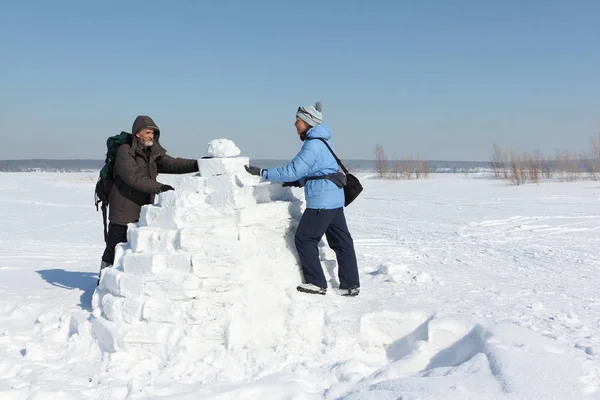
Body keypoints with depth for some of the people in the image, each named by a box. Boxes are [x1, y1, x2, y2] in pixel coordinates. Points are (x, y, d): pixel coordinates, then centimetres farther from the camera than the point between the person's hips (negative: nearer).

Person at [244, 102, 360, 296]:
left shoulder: (313, 145, -16)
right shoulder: (323, 142, 15)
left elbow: (293, 171, -19)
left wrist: (262, 173, -15)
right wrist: (296, 182, 14)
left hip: (321, 201, -10)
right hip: (335, 200, 10)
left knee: (304, 239, 1)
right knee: (341, 241, 10)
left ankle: (316, 283, 6)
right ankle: (350, 284, 14)